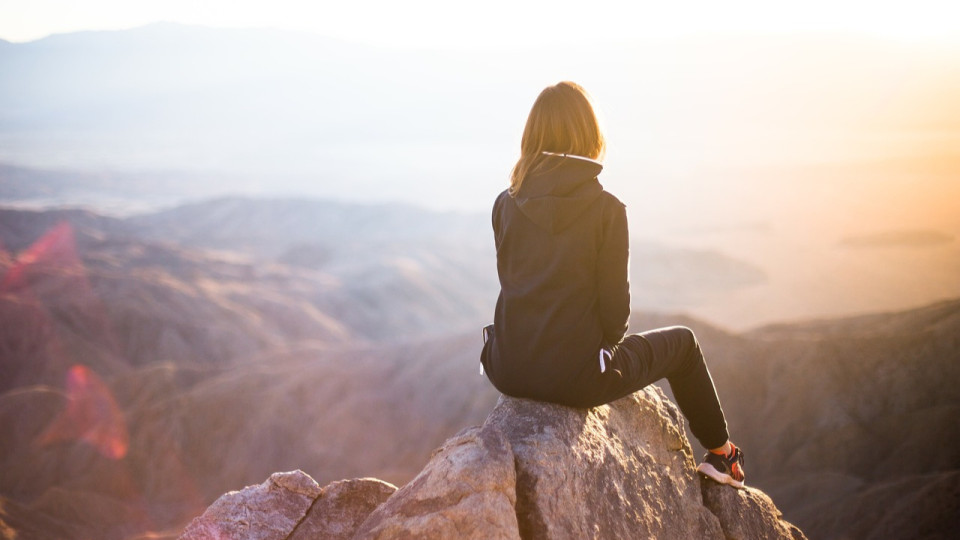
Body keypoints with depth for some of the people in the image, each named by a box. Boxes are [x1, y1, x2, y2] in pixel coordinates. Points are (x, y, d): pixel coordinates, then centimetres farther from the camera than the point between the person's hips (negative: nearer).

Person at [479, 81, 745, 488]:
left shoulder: (506, 205, 0)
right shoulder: (606, 209, -13)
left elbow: (513, 283, 9)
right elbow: (614, 303, -10)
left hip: (509, 372, 5)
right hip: (574, 377, -4)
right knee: (681, 341, 23)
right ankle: (720, 454, 39)